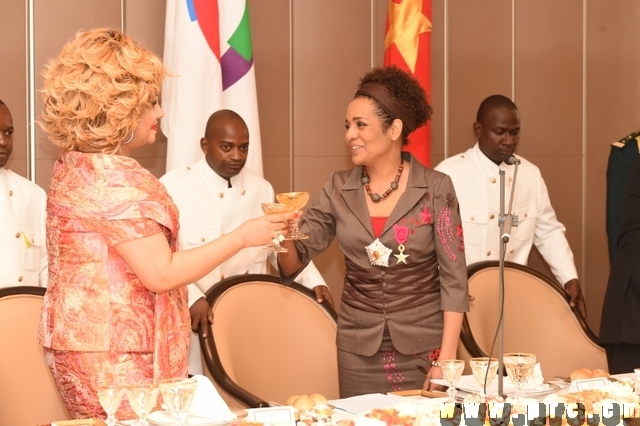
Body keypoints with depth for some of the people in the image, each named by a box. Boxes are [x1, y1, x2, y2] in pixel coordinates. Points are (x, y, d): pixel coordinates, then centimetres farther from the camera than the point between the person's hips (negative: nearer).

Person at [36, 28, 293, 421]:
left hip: (86, 341, 10)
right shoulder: (115, 180, -21)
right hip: (114, 358, -10)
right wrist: (243, 236, -14)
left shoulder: (75, 164, 11)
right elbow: (161, 273, -20)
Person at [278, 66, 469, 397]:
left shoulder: (435, 188, -6)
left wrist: (446, 359, -12)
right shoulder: (338, 190, 3)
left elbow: (453, 280, -6)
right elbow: (295, 261, 3)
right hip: (359, 352, 3)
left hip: (424, 348, -2)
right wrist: (285, 236, -19)